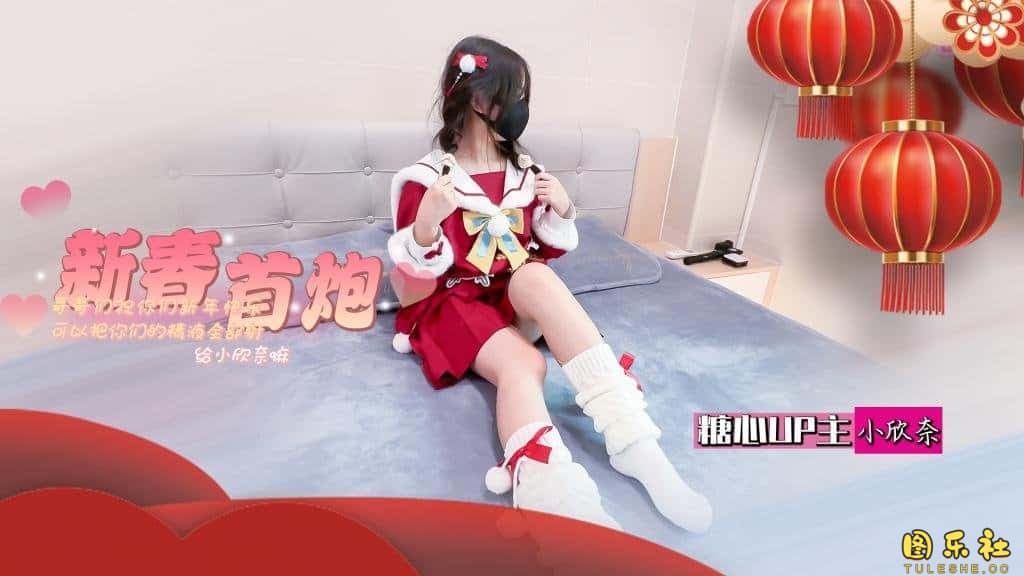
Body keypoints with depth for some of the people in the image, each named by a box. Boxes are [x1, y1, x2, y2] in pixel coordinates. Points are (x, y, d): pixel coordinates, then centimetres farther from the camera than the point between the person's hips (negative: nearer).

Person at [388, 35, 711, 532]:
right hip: (453, 302, -3)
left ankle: (636, 442, -39)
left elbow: (549, 250, 17)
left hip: (517, 298, 3)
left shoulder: (524, 173, 10)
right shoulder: (427, 179, -5)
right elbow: (418, 269, -8)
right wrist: (426, 224, -29)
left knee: (537, 276, -34)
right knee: (522, 364, -34)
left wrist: (561, 210, -4)